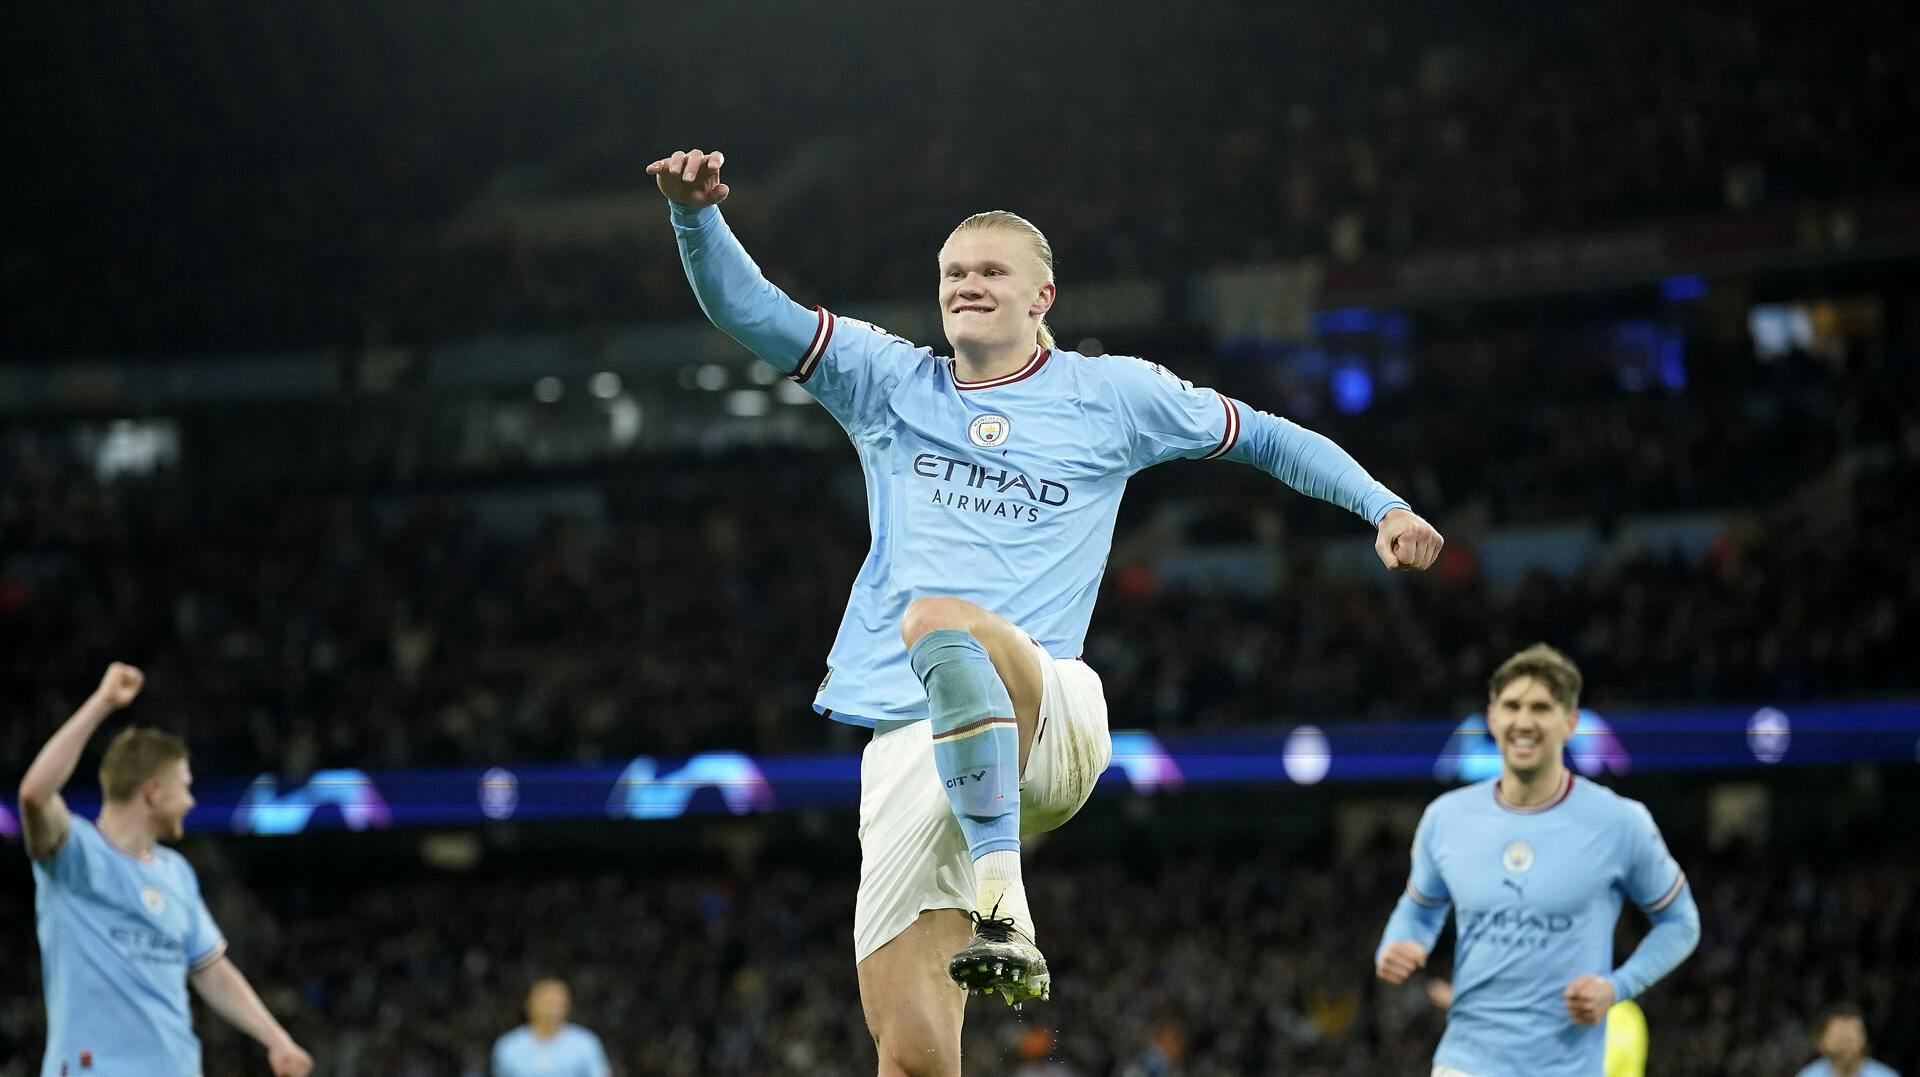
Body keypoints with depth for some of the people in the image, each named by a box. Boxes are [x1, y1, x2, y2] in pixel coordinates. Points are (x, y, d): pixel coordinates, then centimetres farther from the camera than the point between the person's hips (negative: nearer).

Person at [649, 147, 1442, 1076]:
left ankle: (1006, 911, -43)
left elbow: (1262, 438, 23)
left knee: (937, 621, -38)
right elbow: (744, 307, 9)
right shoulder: (888, 381, 17)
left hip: (1046, 725, -3)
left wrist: (1383, 506, 13)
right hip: (910, 749, 3)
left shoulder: (1111, 394, 13)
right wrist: (695, 211, -9)